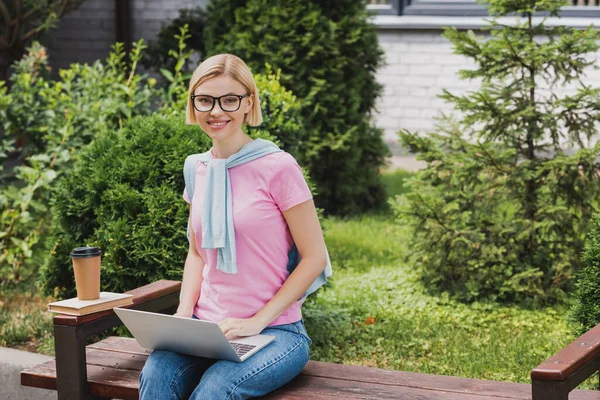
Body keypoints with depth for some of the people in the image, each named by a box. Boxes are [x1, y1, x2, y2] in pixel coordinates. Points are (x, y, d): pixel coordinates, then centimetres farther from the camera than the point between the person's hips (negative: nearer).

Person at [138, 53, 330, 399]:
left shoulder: (277, 167, -9)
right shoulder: (199, 170, 9)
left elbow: (315, 257, -7)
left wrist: (258, 321, -13)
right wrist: (185, 311, 1)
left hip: (275, 330, -4)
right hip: (206, 328, 4)